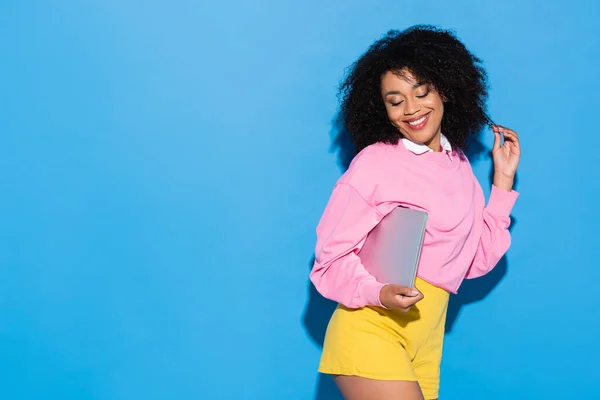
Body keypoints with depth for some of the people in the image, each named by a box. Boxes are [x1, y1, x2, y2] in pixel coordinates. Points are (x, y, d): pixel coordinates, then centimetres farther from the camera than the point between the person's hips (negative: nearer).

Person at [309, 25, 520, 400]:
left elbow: (478, 259, 10)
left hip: (426, 342, 6)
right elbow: (332, 257, -7)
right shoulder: (374, 163, -8)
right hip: (370, 328, -6)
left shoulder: (459, 165, 11)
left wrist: (503, 179, 11)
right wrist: (379, 293, -24)